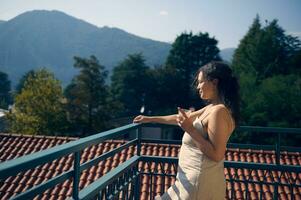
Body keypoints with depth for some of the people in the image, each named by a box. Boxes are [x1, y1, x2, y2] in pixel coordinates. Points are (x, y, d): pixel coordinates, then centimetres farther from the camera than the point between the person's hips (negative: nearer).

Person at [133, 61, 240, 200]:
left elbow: (216, 155, -25)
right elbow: (183, 118, 17)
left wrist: (190, 129, -26)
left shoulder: (218, 111, -22)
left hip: (200, 180, -9)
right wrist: (150, 119, 21)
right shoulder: (212, 108, 8)